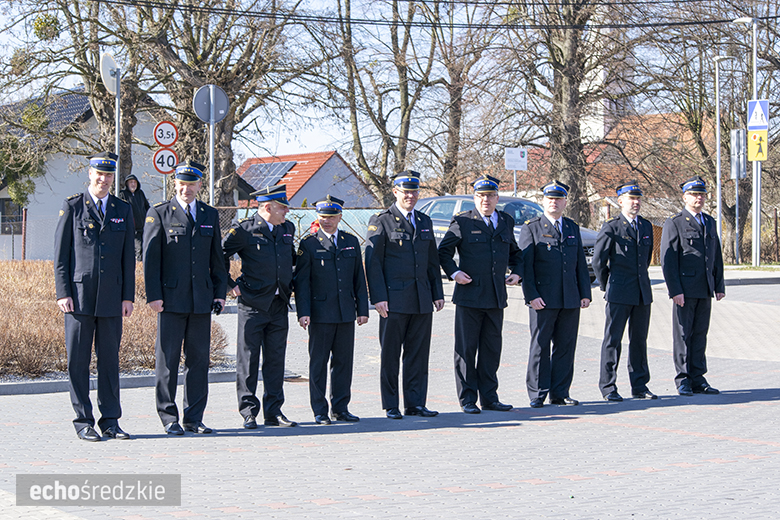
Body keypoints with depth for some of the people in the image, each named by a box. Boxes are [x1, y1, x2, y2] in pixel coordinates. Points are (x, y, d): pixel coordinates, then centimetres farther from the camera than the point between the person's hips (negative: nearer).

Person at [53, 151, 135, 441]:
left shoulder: (123, 211, 12)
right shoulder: (72, 207, 3)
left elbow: (128, 257, 12)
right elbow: (60, 254, 1)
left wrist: (128, 296, 5)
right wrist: (63, 293, -6)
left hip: (111, 298, 3)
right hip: (79, 296, -2)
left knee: (110, 358, 6)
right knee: (78, 359, 0)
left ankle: (110, 421, 12)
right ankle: (84, 421, 7)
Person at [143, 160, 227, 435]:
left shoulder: (210, 215, 13)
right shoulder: (159, 213, 1)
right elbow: (150, 257, -3)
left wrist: (220, 293, 9)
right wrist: (153, 295, -10)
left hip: (201, 300, 4)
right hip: (171, 299, -4)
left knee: (199, 359, 6)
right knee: (168, 359, 0)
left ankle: (194, 418, 14)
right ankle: (169, 418, 8)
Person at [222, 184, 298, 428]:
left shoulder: (287, 229, 11)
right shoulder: (244, 230, -8)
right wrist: (230, 285, -3)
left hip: (279, 305, 5)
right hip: (253, 304, -5)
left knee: (276, 360, 8)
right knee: (248, 359, -1)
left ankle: (273, 412, 14)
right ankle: (249, 412, 6)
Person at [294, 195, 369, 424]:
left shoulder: (351, 242, 11)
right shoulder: (309, 244, -1)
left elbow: (359, 278, 13)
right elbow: (301, 281, -3)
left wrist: (362, 309, 8)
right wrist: (303, 312, -12)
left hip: (346, 313, 4)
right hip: (320, 314, -4)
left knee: (344, 361, 7)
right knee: (318, 362, 1)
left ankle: (340, 408, 16)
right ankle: (320, 411, 7)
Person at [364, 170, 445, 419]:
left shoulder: (424, 221, 15)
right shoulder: (381, 221, -3)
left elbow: (433, 261, 19)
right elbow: (373, 262, -7)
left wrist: (437, 293, 12)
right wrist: (378, 297, -14)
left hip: (422, 301, 5)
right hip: (394, 300, -5)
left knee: (419, 353, 6)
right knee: (390, 354, 2)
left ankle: (415, 403, 13)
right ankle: (391, 406, 9)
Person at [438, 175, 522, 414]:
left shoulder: (506, 222, 13)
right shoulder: (462, 222, -2)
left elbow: (514, 253, 26)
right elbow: (444, 251, 2)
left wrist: (516, 272, 9)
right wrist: (453, 272, -12)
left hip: (496, 297, 4)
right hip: (469, 295, -4)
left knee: (492, 349, 9)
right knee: (466, 349, 0)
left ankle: (489, 397, 17)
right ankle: (467, 399, 7)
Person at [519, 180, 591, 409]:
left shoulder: (573, 228, 16)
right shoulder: (531, 228, 1)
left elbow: (581, 263, 17)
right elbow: (525, 265, -4)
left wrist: (585, 293, 9)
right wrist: (531, 295, -12)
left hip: (570, 300, 4)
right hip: (543, 300, -4)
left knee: (565, 347, 5)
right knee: (540, 347, -1)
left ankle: (560, 393, 13)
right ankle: (537, 394, 5)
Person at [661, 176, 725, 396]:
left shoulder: (710, 222, 16)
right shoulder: (674, 224, -3)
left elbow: (717, 256, 20)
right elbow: (667, 260, -8)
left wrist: (719, 285, 12)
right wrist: (675, 290, -15)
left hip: (705, 290, 6)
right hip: (685, 290, -6)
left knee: (700, 334, 8)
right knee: (683, 335, -1)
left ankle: (698, 380, 13)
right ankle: (683, 381, 4)